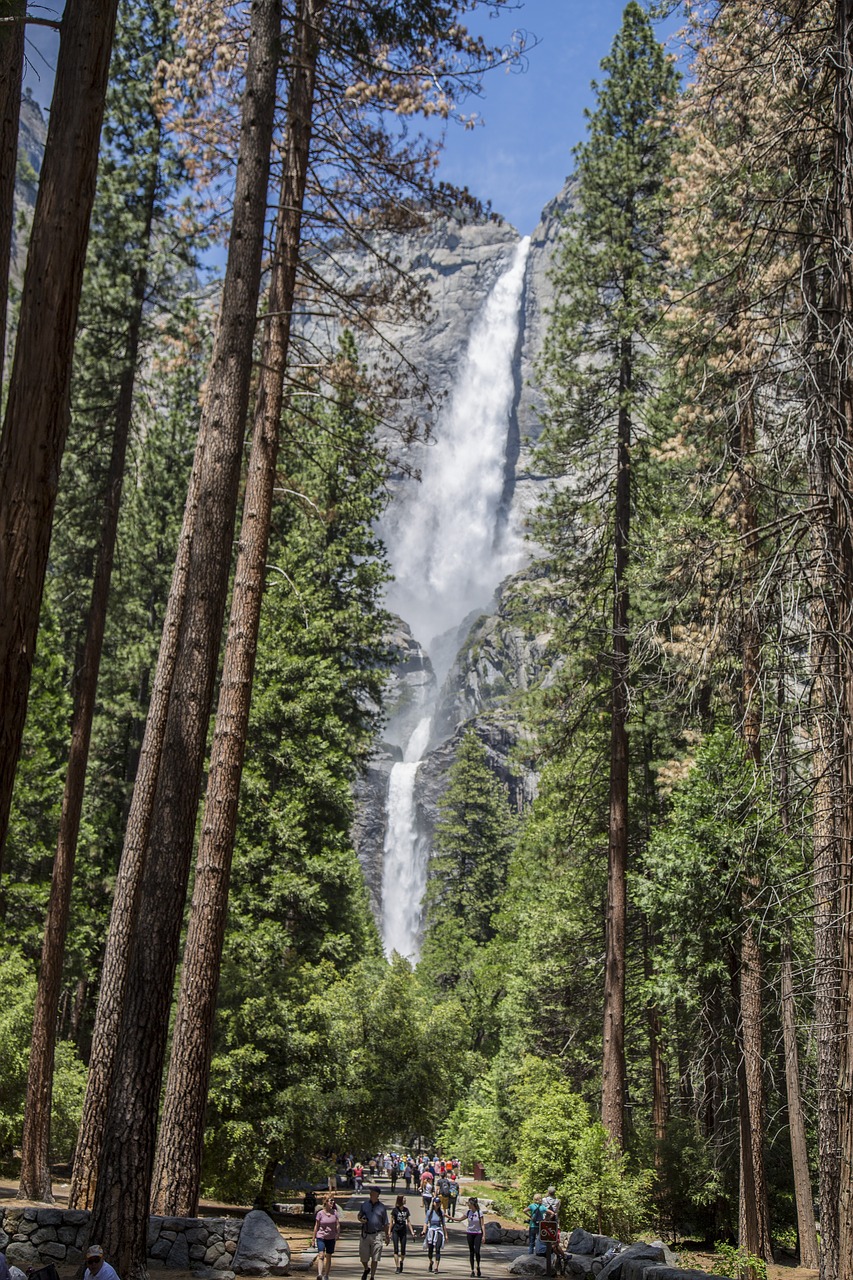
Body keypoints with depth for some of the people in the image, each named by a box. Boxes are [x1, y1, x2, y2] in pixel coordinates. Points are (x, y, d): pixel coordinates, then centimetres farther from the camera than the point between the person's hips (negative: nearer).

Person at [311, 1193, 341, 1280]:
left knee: (328, 1256, 10)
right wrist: (313, 1239, 3)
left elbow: (337, 1225, -1)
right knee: (321, 1255, -19)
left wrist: (338, 1234, -17)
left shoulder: (335, 1212, 1)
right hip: (321, 1237, -3)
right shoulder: (320, 1213, -6)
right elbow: (316, 1226, 0)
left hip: (331, 1238, 3)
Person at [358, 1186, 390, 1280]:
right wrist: (361, 1219, -7)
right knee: (363, 1257, 8)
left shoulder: (382, 1207, 3)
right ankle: (366, 1269, 39)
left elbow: (385, 1224, 8)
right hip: (365, 1234, 2)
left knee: (375, 1259, -2)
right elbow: (359, 1215, 17)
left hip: (377, 1235, -2)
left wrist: (387, 1237, 7)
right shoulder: (364, 1204, 6)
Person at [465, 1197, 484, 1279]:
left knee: (477, 1251, -14)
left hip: (478, 1233, -4)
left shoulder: (479, 1213, -8)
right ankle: (472, 1270, 11)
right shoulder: (468, 1212, 4)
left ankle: (478, 1267, 8)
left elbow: (482, 1225, -5)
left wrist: (483, 1235, -9)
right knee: (471, 1252, 5)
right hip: (470, 1233, 4)